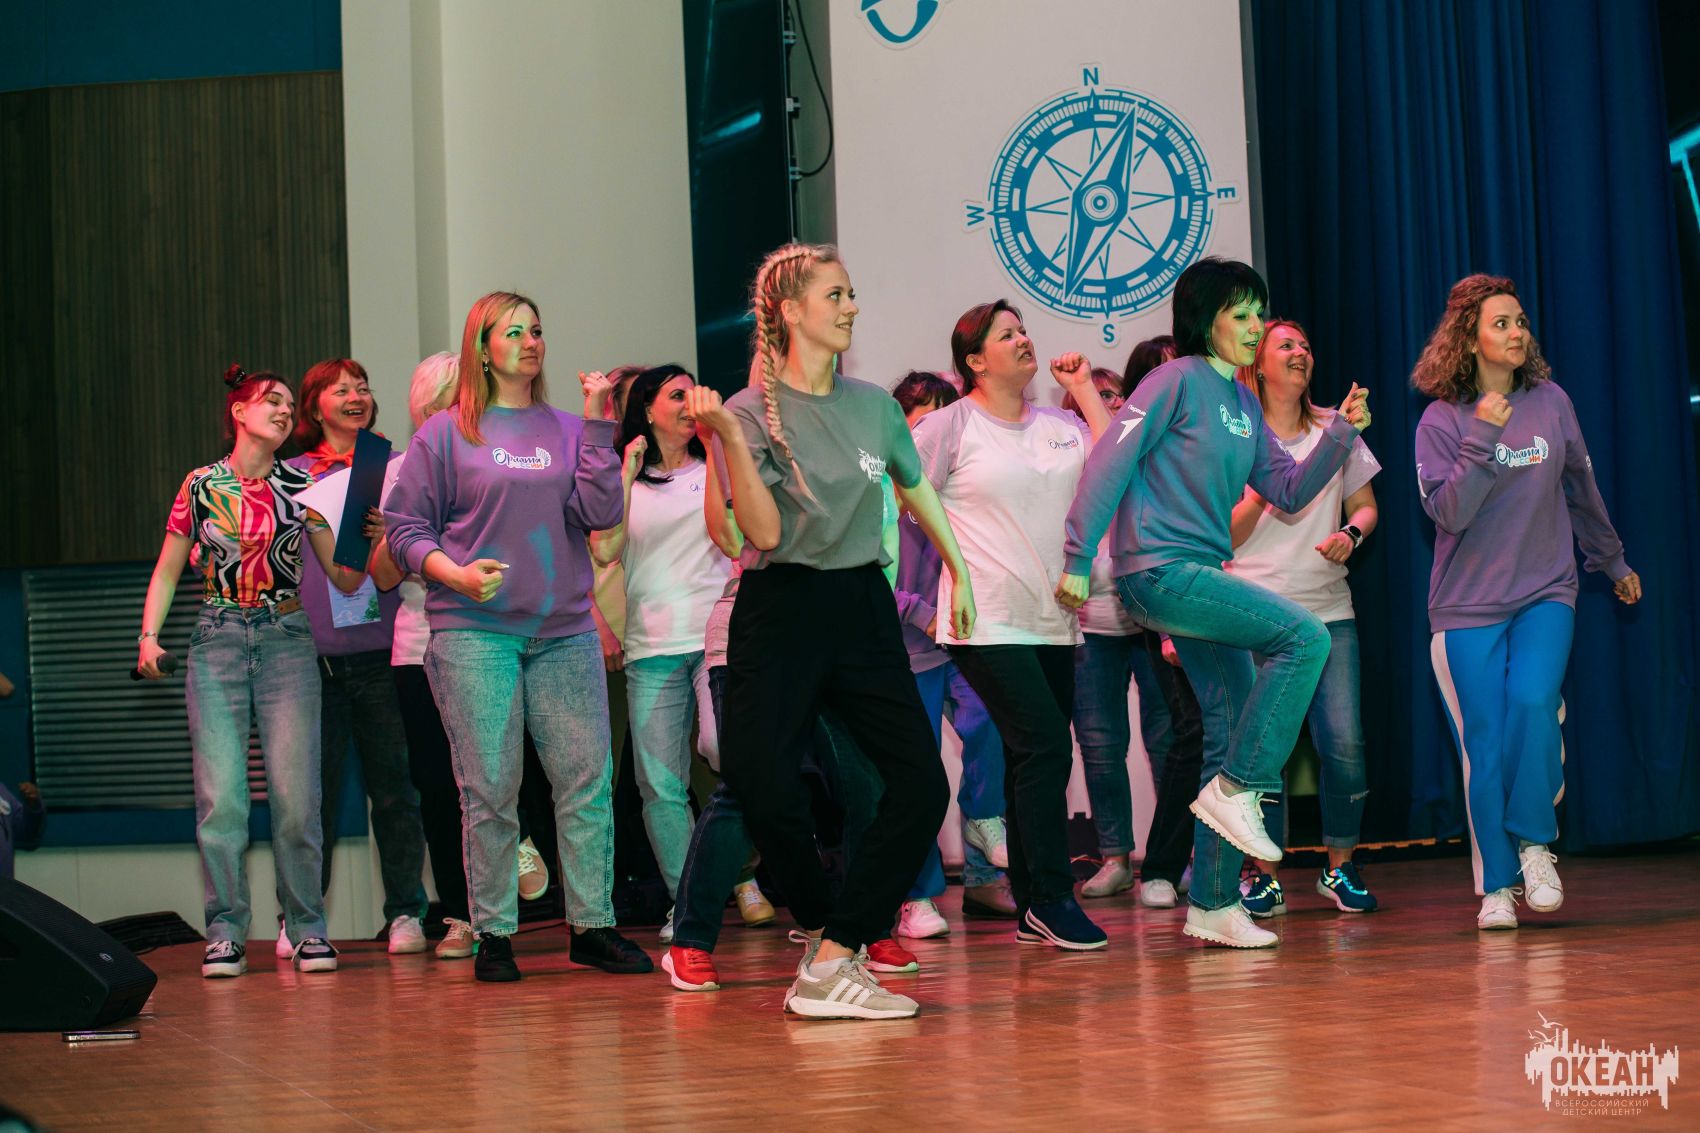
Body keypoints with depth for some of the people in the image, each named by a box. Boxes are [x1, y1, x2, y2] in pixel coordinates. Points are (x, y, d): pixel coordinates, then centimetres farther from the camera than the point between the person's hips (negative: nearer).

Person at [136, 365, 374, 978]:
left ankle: (307, 927, 5)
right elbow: (167, 572, 12)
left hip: (287, 643, 0)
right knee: (219, 796, -6)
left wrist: (370, 543, -13)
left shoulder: (303, 487, 6)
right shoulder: (201, 486, 6)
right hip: (217, 644, 0)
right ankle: (225, 932, 3)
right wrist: (149, 634, -1)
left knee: (295, 794, -6)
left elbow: (345, 579, 6)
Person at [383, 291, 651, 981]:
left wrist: (598, 423, -2)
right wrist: (453, 572, -12)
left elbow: (600, 513, 0)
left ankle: (593, 925, 7)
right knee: (489, 789, -1)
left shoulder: (566, 431, 12)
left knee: (588, 781, -2)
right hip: (474, 632, -2)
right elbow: (404, 526, 4)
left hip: (564, 631, 3)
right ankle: (493, 934, 8)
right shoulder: (445, 434, 6)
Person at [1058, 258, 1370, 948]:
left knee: (1233, 726, 6)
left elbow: (1287, 491, 17)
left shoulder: (1243, 404, 17)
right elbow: (1109, 462, -11)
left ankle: (1213, 904, 11)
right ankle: (1234, 790, -11)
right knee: (1305, 637, -20)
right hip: (1158, 570, -9)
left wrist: (1340, 435, 3)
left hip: (1200, 576, 9)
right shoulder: (1178, 380, -7)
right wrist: (1078, 559, -14)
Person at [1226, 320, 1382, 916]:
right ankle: (1262, 874, 8)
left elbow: (1365, 504, 19)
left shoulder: (1335, 430, 12)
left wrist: (1350, 534, -2)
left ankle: (1340, 867, 10)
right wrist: (1262, 490, -14)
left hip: (1329, 611, 2)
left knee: (1344, 744, -7)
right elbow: (1224, 537, 2)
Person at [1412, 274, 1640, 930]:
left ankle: (1535, 841, -4)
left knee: (1533, 702, -24)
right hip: (1468, 604, -1)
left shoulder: (1551, 403, 4)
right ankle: (1496, 886, 10)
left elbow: (1582, 489, 18)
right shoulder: (1442, 420, -4)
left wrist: (1614, 562, 28)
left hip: (1546, 592, 1)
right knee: (1485, 746, -2)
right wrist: (1484, 439, -22)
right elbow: (1448, 513, -15)